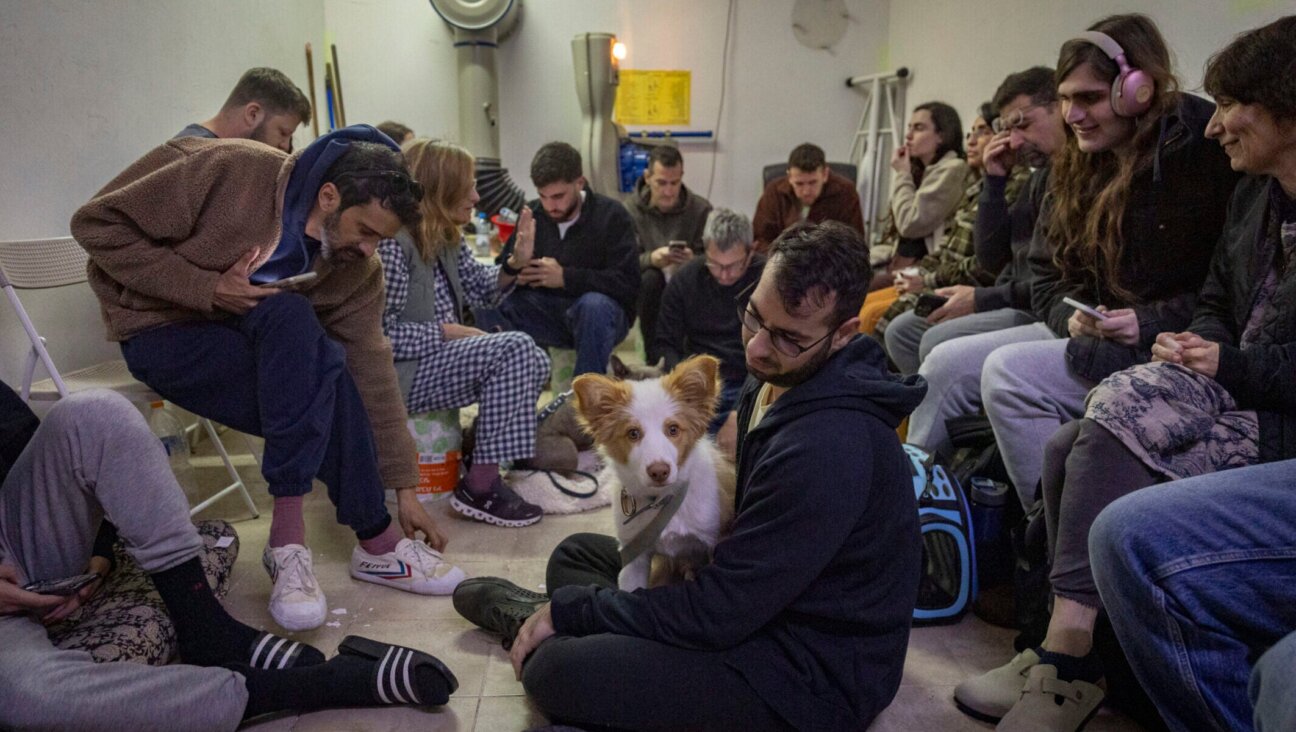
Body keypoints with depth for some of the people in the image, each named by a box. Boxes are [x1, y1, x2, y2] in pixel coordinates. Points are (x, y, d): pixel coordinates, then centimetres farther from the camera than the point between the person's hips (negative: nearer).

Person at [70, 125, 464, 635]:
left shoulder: (359, 268, -11)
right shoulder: (230, 171, -25)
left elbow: (371, 371, -9)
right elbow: (98, 224, -18)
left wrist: (405, 489, -9)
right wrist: (206, 288, -28)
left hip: (262, 345, 5)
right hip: (162, 334, -5)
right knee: (289, 315, -32)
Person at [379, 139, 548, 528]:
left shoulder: (446, 238, 9)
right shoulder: (392, 241, -18)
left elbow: (478, 290, 12)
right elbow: (381, 332, -21)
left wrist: (515, 263, -5)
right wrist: (446, 332, -19)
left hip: (438, 356, 9)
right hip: (400, 371, -9)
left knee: (535, 364, -2)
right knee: (514, 350, -23)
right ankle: (480, 487, -18)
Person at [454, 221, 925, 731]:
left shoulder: (830, 448, -32)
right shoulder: (777, 377, -2)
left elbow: (718, 612, -26)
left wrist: (568, 610, -14)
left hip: (814, 675, -9)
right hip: (764, 599, 9)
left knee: (555, 669, -25)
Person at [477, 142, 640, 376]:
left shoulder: (611, 215, -7)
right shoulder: (531, 215, 5)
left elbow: (628, 283, -17)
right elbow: (501, 271, 8)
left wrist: (566, 277, -25)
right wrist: (514, 273, -18)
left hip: (599, 314, -3)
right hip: (545, 312, 4)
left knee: (594, 305, -38)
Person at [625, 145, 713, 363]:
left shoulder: (701, 209, -3)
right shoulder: (630, 210, -6)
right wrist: (650, 259, -35)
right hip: (649, 290, 0)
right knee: (650, 278, -34)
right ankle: (654, 358, -20)